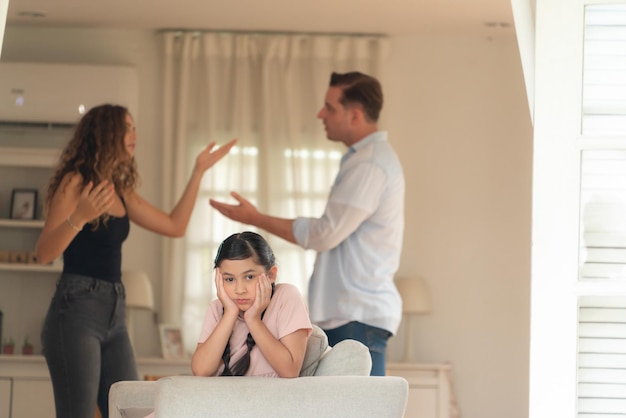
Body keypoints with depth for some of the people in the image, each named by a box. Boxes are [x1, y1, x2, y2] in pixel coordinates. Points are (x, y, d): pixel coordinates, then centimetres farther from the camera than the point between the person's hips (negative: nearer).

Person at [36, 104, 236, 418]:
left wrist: (198, 171, 20)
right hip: (76, 311, -8)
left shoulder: (122, 193, 17)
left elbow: (175, 226, 21)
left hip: (113, 315, 8)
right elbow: (44, 253, -13)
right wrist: (78, 217, -30)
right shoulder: (75, 182, -5)